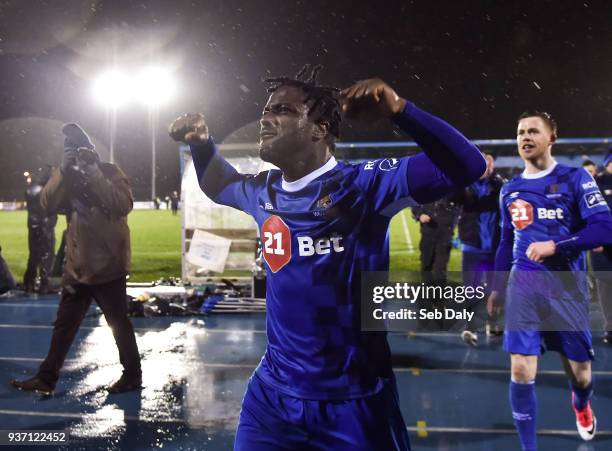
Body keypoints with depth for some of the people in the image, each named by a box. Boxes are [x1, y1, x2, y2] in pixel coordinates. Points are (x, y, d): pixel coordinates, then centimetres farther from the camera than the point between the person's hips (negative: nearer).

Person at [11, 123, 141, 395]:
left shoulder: (110, 173, -7)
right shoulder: (69, 177, 5)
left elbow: (123, 206, -24)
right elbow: (47, 204, -11)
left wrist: (95, 174, -27)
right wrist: (63, 170, -21)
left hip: (108, 266, -5)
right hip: (77, 266, 5)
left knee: (118, 323, 7)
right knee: (64, 324, 13)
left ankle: (132, 375, 22)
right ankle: (46, 378, 23)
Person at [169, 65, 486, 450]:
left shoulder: (362, 185, -16)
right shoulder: (264, 192, 3)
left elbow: (466, 166, -25)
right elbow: (218, 184, 26)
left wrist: (398, 109, -36)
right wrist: (202, 143, 8)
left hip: (353, 402, -4)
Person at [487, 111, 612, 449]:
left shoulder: (575, 178, -3)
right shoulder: (509, 190, 11)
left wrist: (555, 245, -21)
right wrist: (496, 287, 18)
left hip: (567, 286, -2)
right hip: (523, 286, 2)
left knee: (580, 372, 11)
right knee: (521, 372, -8)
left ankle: (581, 405, 48)